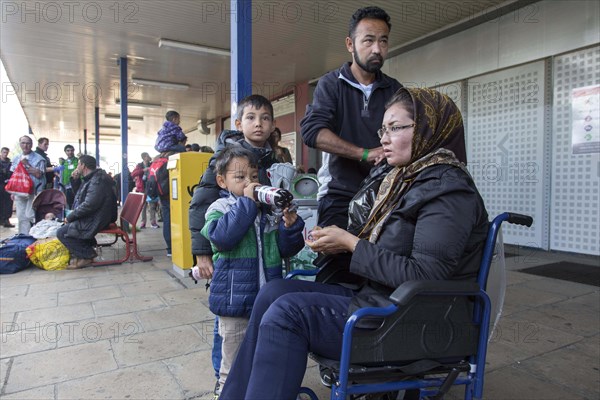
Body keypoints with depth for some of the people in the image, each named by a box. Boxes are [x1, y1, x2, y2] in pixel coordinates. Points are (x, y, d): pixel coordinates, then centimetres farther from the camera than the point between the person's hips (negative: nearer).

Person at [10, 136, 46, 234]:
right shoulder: (16, 159, 14)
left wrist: (27, 164, -12)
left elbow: (38, 174, -13)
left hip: (34, 192, -5)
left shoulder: (39, 159, -4)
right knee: (21, 217, 9)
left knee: (30, 216, -11)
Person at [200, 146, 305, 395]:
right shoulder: (220, 208, -5)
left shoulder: (269, 208, 5)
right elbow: (222, 237, -26)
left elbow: (286, 250, 7)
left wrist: (290, 225, -13)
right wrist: (247, 202, -22)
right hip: (235, 302, -4)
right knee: (234, 365, 14)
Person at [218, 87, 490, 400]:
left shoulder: (448, 190, -14)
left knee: (288, 312, -20)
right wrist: (337, 243, -4)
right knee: (273, 294, -3)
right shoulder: (405, 180, 13)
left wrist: (350, 243, -17)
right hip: (375, 296, 9)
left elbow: (424, 277, -22)